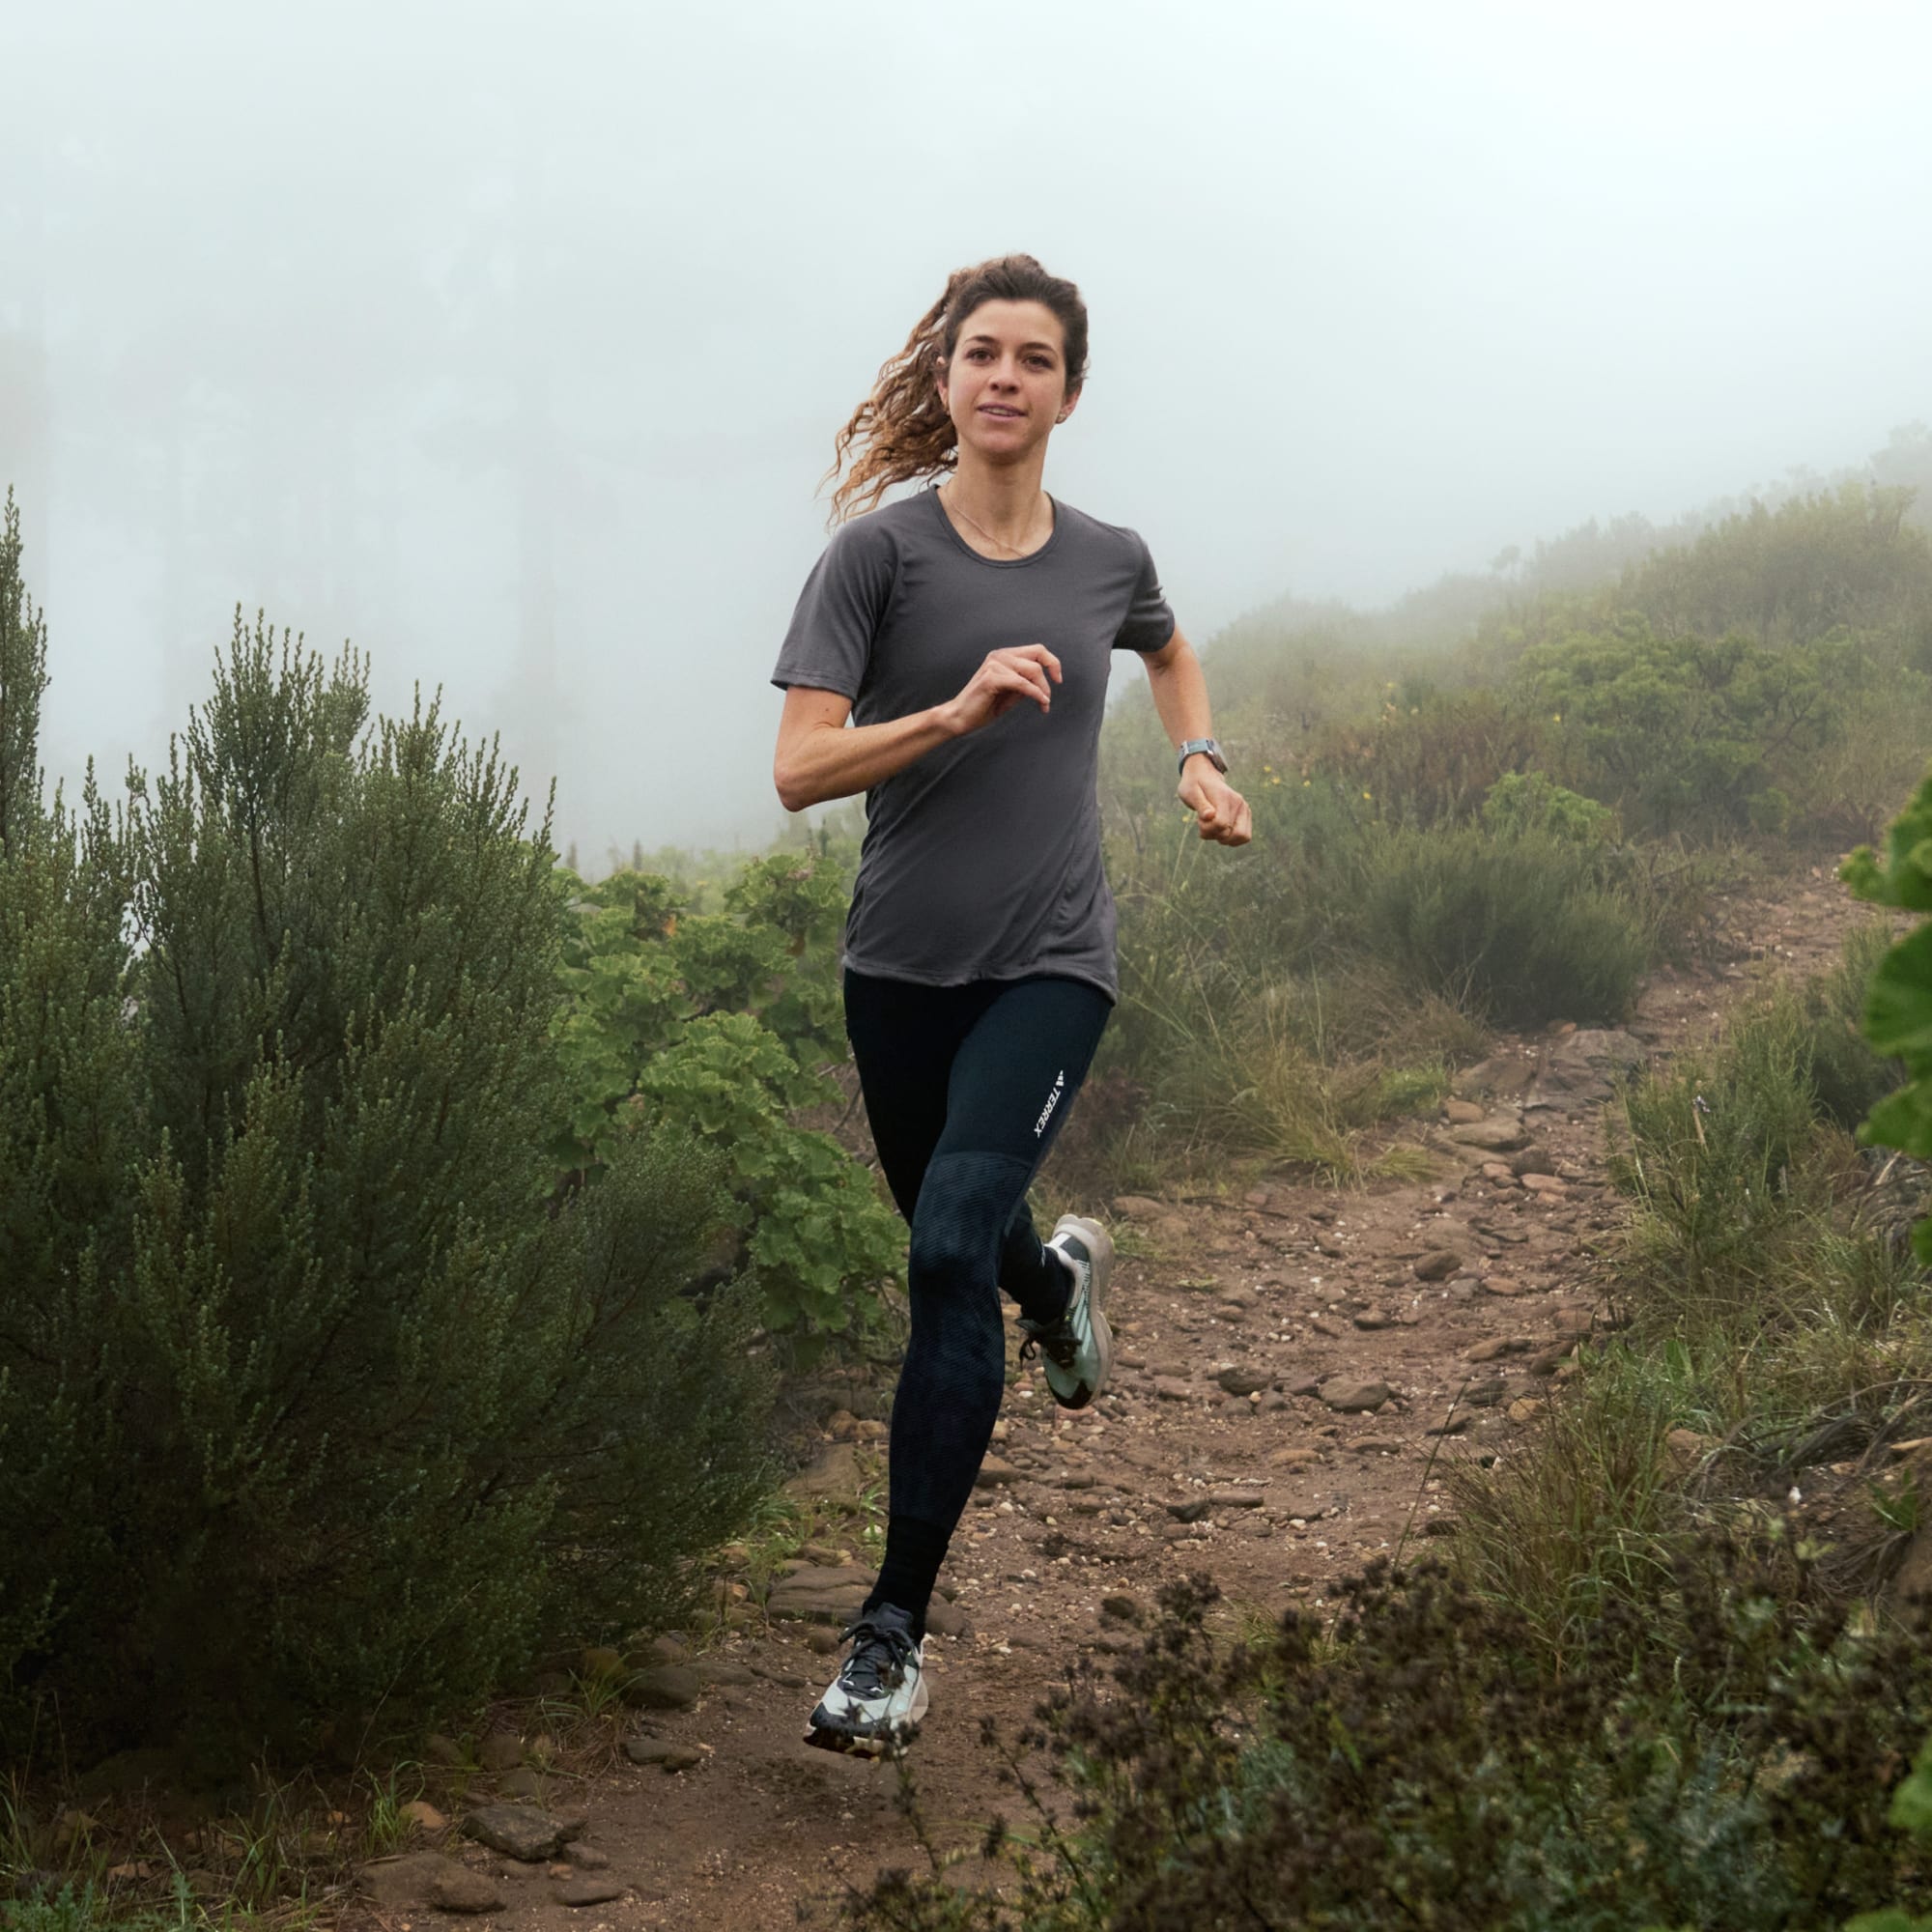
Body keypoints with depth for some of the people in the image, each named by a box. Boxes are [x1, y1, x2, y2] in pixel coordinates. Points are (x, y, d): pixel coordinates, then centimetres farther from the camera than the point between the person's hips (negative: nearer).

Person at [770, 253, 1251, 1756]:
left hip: (1053, 961, -1)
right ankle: (1060, 1273, 58)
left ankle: (898, 1627, -16)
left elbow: (1170, 652, 30)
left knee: (952, 1245, -19)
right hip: (903, 965, 1)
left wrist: (1202, 760, 13)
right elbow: (800, 769, -13)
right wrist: (962, 707, -24)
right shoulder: (881, 550, -5)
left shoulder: (1108, 560, 5)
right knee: (953, 1250, 18)